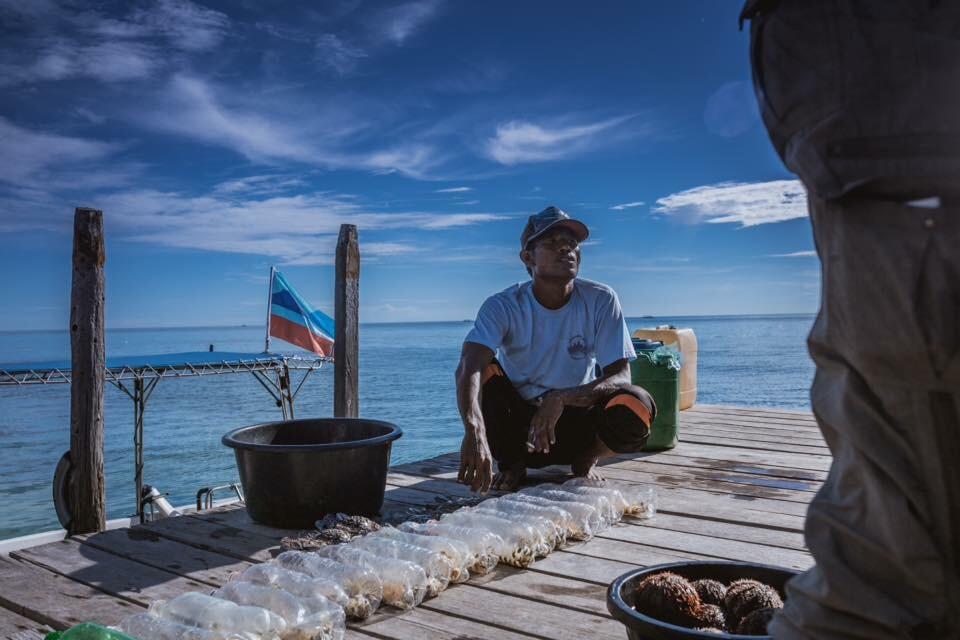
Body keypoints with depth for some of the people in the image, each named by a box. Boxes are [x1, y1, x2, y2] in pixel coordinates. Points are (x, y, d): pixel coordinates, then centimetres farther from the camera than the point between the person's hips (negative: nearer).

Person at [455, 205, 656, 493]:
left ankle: (585, 459, 2)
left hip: (577, 422, 1)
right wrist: (474, 432, -56)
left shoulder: (601, 300, -14)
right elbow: (467, 369, -36)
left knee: (637, 406, -30)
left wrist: (562, 399, -37)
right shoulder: (503, 306, -19)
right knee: (485, 370, -29)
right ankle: (510, 460, -4)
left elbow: (621, 377, -19)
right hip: (517, 422, 0)